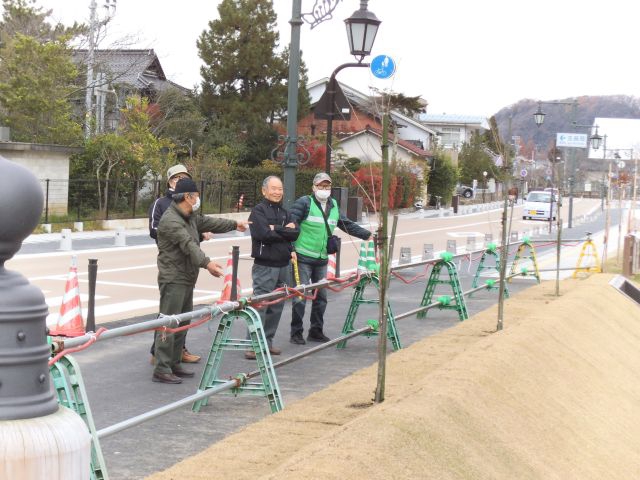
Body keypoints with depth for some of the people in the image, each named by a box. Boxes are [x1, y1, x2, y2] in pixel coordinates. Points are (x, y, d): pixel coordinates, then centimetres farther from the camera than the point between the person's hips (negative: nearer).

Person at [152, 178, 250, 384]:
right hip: (173, 280, -10)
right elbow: (188, 244, -30)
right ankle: (161, 370, -11)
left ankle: (174, 364, 23)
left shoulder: (190, 217, 16)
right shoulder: (171, 220, -18)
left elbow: (209, 222, 31)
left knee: (183, 324, 15)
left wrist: (234, 224, 41)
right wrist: (206, 263, -41)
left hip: (187, 279, 10)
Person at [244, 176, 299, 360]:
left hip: (283, 265, 7)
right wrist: (285, 231, -7)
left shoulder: (284, 212, 16)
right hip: (265, 266, -7)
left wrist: (276, 229, -12)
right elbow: (264, 234, -19)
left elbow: (295, 233, 0)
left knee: (277, 306, 9)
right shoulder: (258, 211, -4)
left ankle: (267, 341, 17)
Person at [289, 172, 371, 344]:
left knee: (321, 297, 10)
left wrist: (368, 235, 21)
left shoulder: (334, 206, 14)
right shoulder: (304, 202, -7)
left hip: (322, 259, 6)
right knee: (300, 296, -5)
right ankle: (296, 332, 3)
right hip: (303, 257, -6)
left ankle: (316, 331, 21)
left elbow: (347, 225, 22)